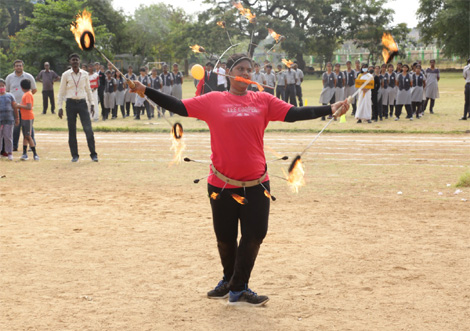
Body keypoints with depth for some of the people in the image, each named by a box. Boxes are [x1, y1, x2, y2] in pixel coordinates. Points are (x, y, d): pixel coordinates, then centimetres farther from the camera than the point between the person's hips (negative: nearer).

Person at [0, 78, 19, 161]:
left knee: (8, 136, 2)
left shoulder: (10, 96, 7)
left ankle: (9, 152, 9)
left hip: (9, 120, 0)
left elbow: (15, 108, 10)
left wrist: (17, 118, 8)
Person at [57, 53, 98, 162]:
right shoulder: (66, 75, 3)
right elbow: (61, 92, 6)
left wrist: (92, 103, 10)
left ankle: (93, 154, -3)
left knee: (88, 129, -8)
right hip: (71, 103, -1)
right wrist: (60, 107, 1)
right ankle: (75, 155, 10)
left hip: (82, 103, 1)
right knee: (72, 130, 1)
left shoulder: (84, 74, 8)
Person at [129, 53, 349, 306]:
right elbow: (179, 107, -1)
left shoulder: (263, 100, 3)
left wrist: (330, 109, -13)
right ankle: (230, 281, 35)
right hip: (222, 184, -1)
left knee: (255, 235, -3)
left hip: (256, 183, 1)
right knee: (225, 237, 10)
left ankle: (237, 288, 11)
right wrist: (146, 91, -8)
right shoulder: (212, 101, 0)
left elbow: (294, 114, -3)